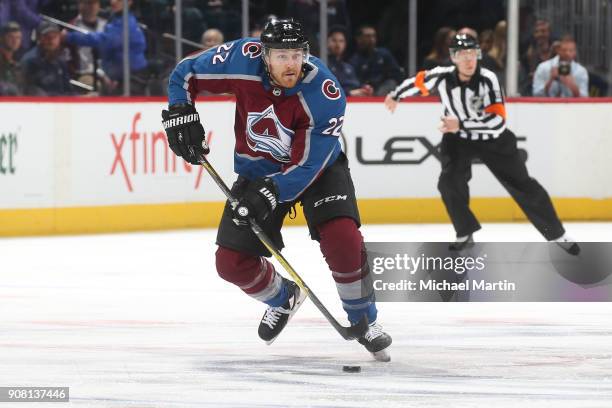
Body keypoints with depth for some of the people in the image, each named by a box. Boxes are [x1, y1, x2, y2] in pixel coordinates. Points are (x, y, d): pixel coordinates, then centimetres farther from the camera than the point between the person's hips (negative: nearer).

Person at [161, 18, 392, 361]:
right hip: (258, 171, 3)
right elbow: (186, 73, -8)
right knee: (232, 262, -3)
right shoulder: (242, 60, -25)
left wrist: (272, 192, -41)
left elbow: (308, 164, -30)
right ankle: (284, 299, 30)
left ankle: (365, 320, -3)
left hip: (317, 167, -3)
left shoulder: (325, 94, -31)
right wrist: (180, 112, -22)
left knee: (342, 238, -26)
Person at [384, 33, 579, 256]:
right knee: (450, 181, -20)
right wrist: (396, 95, 20)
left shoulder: (488, 79, -28)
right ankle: (465, 234, 0)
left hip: (493, 140, -2)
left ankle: (557, 235, 11)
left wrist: (461, 125, -41)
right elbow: (419, 81, 2)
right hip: (458, 139, 2)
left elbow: (498, 120, -34)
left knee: (522, 185, 0)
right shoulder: (442, 76, -20)